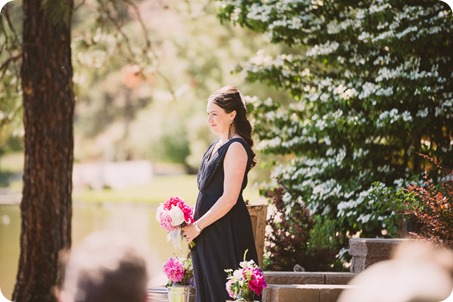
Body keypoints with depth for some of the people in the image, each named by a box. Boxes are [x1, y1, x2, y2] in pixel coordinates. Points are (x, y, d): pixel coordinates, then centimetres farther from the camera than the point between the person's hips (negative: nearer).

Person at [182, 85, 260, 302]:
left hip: (226, 232, -9)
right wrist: (193, 220, 7)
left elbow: (229, 198, -20)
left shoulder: (236, 147, -15)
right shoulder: (216, 145, 14)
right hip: (208, 233, 9)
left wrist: (197, 226, -16)